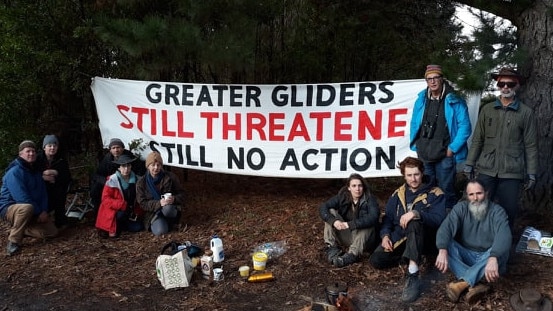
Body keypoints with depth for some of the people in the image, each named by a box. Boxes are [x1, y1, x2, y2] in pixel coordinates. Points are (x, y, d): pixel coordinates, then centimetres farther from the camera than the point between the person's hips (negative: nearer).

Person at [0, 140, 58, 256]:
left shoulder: (36, 171, 7)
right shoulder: (14, 171, -19)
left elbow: (43, 193, 6)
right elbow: (22, 197, -26)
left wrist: (44, 211, -10)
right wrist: (39, 212, -22)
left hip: (34, 211, 7)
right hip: (10, 208, -7)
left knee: (52, 232, -5)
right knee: (27, 207, -43)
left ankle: (18, 229, 12)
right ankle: (13, 241, -24)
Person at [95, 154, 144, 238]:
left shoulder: (136, 179, -1)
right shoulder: (112, 180, -15)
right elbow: (105, 199, -18)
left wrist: (137, 212, -5)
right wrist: (123, 205, -29)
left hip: (130, 211, 5)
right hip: (113, 211, -4)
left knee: (138, 227, -15)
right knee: (121, 214, -36)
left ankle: (119, 224, 11)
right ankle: (112, 228, -4)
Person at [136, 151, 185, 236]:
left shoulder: (170, 177, -2)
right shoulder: (141, 183, -3)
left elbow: (181, 194, 2)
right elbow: (142, 203, -8)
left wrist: (174, 199, -23)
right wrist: (159, 203, -25)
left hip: (170, 208, 0)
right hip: (153, 213, 0)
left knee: (167, 209, -38)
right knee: (160, 231, -29)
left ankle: (171, 222, -4)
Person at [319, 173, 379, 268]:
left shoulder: (369, 199, -12)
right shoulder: (342, 197, -4)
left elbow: (373, 217, -31)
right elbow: (323, 207, -16)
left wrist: (350, 224, -40)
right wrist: (334, 221, -35)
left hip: (364, 238, -3)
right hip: (345, 237, 3)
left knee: (368, 224, -32)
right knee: (331, 213, -13)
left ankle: (352, 255, -38)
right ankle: (332, 248, -18)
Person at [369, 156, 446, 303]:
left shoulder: (435, 194, -1)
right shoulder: (398, 194, 12)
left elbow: (438, 219, -16)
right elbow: (388, 218, 12)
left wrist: (417, 213, -32)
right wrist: (385, 235, -7)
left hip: (423, 240, -4)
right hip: (399, 238, 4)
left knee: (415, 221, -39)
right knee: (376, 260, -20)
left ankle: (413, 276, -43)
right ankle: (414, 258, 2)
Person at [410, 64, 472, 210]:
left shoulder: (454, 101, -5)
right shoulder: (421, 100, 7)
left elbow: (465, 127, -6)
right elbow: (414, 124, 14)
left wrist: (452, 148, -9)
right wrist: (415, 145, 7)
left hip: (444, 156, -4)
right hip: (423, 155, 4)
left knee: (446, 191, 1)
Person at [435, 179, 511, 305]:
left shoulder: (497, 211, -11)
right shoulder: (461, 208, -5)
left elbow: (504, 235, -30)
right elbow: (446, 227, -22)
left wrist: (493, 258, -49)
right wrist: (442, 251, -42)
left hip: (486, 257, -1)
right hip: (465, 255, 2)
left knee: (501, 252, -33)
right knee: (446, 244, -26)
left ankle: (463, 283, -36)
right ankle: (475, 286, -37)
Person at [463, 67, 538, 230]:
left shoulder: (526, 112, 1)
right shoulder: (487, 109, 6)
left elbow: (531, 145, 2)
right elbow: (477, 140, 8)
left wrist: (532, 173, 0)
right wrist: (469, 164, 5)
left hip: (512, 172, -1)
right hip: (487, 169, 1)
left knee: (508, 211, 4)